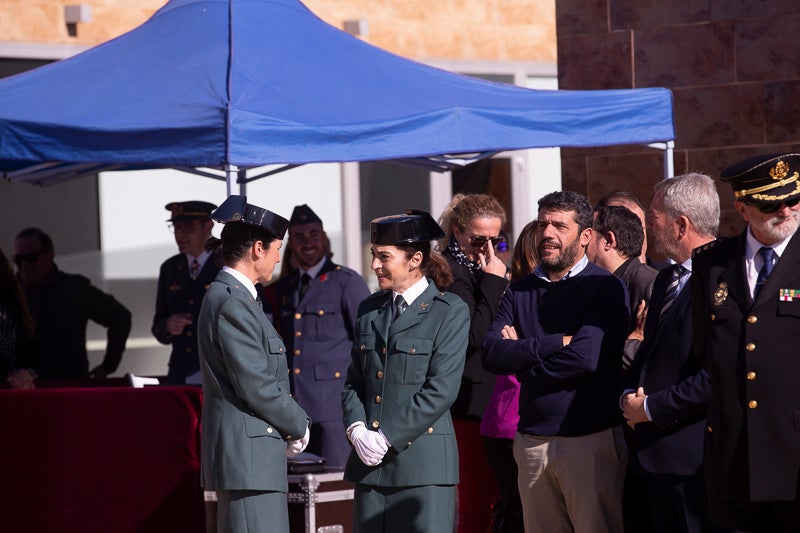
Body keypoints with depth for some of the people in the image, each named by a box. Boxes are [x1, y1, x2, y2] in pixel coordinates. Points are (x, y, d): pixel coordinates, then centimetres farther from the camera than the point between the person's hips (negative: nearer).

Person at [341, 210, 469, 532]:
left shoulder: (450, 311, -3)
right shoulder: (370, 309, 16)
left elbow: (442, 389, -10)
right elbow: (353, 381, 16)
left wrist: (388, 437, -13)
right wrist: (357, 429, -4)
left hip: (423, 460, -5)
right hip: (370, 461, 5)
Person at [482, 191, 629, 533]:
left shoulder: (605, 287, -3)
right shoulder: (520, 292, 13)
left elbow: (586, 357, -17)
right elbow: (492, 354, -2)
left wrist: (523, 353, -3)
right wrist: (556, 343, -13)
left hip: (592, 439, -5)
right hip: (532, 440, 5)